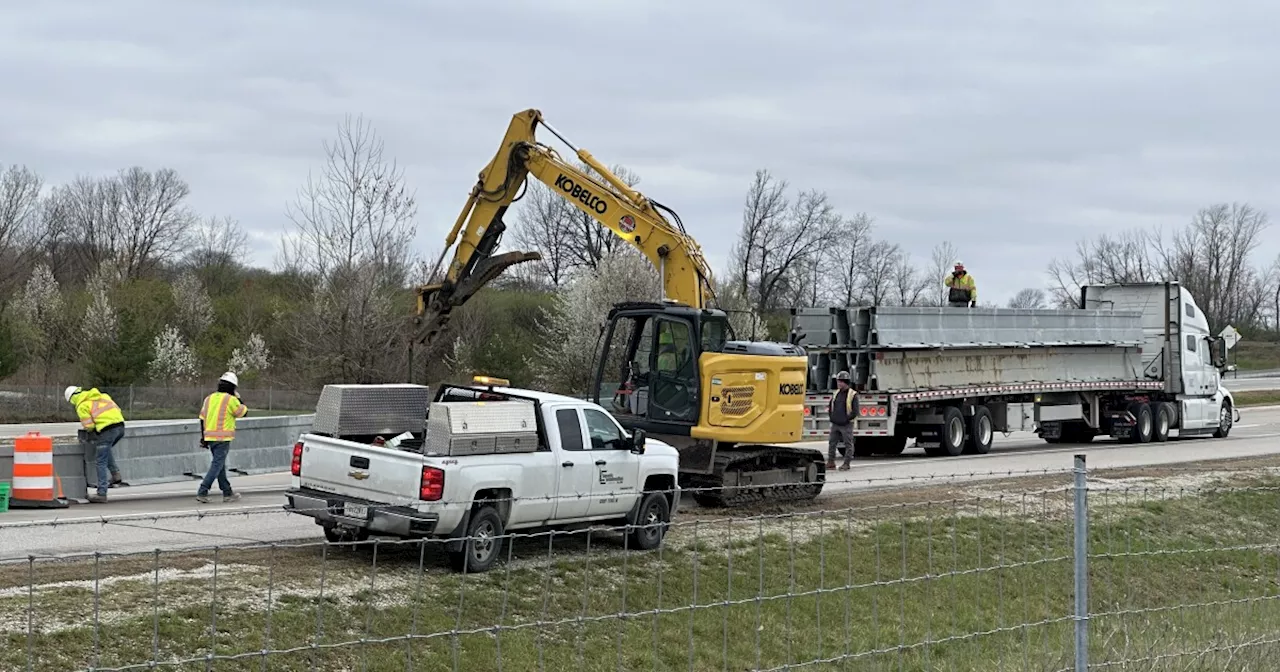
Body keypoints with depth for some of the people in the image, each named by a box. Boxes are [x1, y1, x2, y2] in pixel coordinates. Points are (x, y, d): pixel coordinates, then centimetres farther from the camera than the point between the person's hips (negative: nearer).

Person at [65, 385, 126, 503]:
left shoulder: (81, 406, 3)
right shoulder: (102, 396, 23)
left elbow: (89, 426, -3)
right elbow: (117, 409, 20)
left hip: (107, 430, -7)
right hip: (120, 426, 7)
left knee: (101, 462, 1)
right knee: (107, 448, 34)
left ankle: (101, 493, 1)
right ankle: (115, 473, 22)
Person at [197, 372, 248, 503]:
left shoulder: (209, 398, 11)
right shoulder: (230, 400, -9)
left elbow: (202, 419, 11)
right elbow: (243, 412, 2)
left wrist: (203, 437, 16)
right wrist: (238, 398, 11)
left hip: (210, 437, 7)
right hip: (223, 438, -7)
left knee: (220, 465, 14)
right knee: (217, 465, -5)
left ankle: (227, 493, 20)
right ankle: (202, 492, -13)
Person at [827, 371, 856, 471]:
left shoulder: (852, 394, -7)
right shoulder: (836, 393, 12)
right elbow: (830, 407, 22)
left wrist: (847, 419, -15)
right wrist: (831, 416, 8)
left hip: (846, 425, -6)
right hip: (835, 424, 6)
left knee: (848, 445, 0)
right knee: (831, 443, 6)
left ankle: (846, 464, 4)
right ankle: (831, 463, 11)